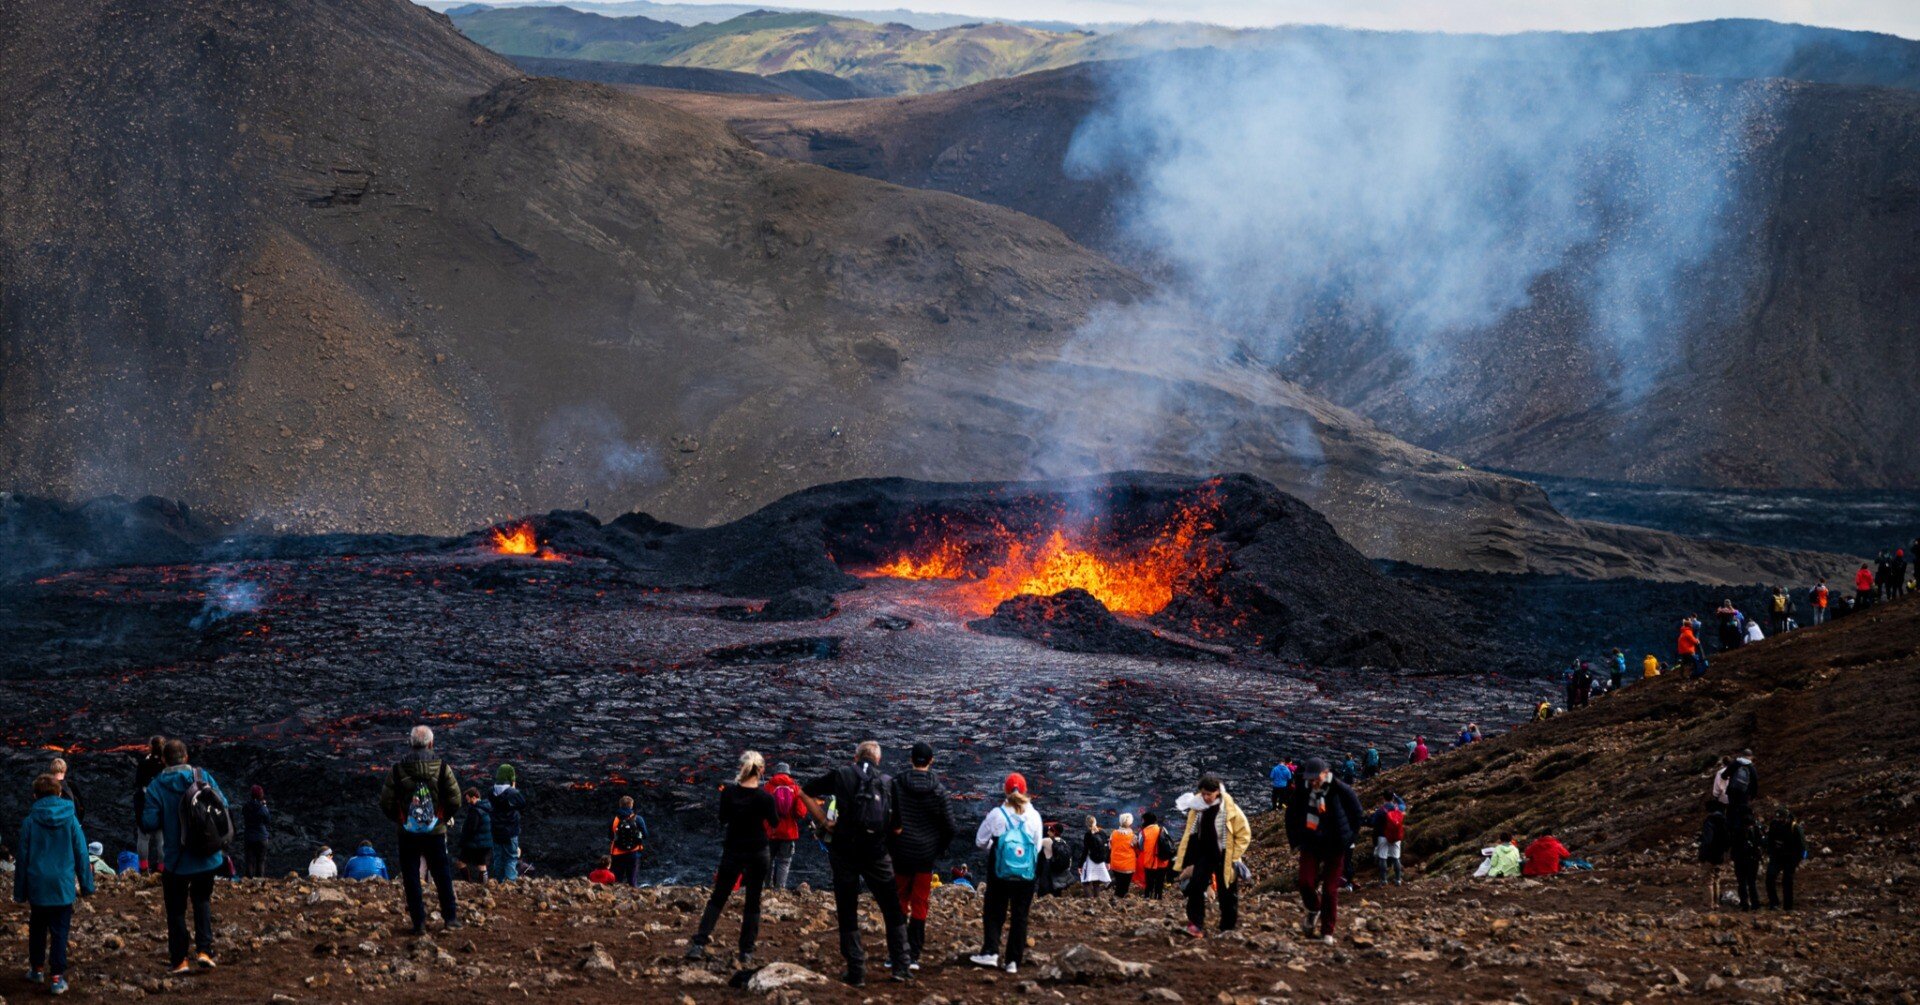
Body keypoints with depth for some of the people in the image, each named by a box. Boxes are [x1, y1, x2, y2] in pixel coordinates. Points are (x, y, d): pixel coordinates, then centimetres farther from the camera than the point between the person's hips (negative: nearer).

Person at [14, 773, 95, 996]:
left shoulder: (30, 821, -5)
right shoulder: (70, 819, -5)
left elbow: (23, 858, 0)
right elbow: (81, 854, 0)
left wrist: (20, 891, 8)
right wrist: (86, 884, 8)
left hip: (37, 885, 1)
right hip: (63, 886, -1)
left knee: (37, 929, 20)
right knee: (60, 932, 3)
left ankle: (37, 969, 29)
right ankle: (57, 977, -3)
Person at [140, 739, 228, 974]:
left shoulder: (156, 786, -11)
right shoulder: (203, 777, -4)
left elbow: (149, 822, -14)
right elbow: (223, 803, 1)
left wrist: (167, 820, 7)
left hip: (176, 859, -2)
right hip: (207, 857, 2)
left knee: (176, 909, 12)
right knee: (202, 901, 21)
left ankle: (178, 960, 14)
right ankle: (204, 950, 6)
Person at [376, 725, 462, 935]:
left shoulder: (397, 770, -6)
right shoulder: (442, 768, -5)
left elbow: (386, 804, -5)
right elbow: (455, 801, -6)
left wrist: (398, 820, 12)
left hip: (408, 833, -1)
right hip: (436, 832, 1)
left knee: (411, 878, 6)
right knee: (442, 875, 13)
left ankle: (419, 922, 2)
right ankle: (450, 917, 12)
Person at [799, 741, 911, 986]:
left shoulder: (841, 775, 6)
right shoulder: (889, 782, 8)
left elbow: (804, 792, 5)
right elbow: (899, 825, 3)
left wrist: (823, 821, 6)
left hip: (844, 851, -1)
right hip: (877, 854, 1)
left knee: (847, 914, 8)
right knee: (894, 912, 14)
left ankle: (856, 972, 4)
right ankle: (900, 967, 10)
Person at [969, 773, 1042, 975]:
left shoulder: (997, 814, -8)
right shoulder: (1034, 816, 0)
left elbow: (980, 841, -1)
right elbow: (1037, 847, 8)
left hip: (1000, 873, -2)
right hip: (1026, 875, 2)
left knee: (994, 912, 9)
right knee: (1020, 916, 6)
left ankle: (990, 952, -5)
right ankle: (1014, 960, 4)